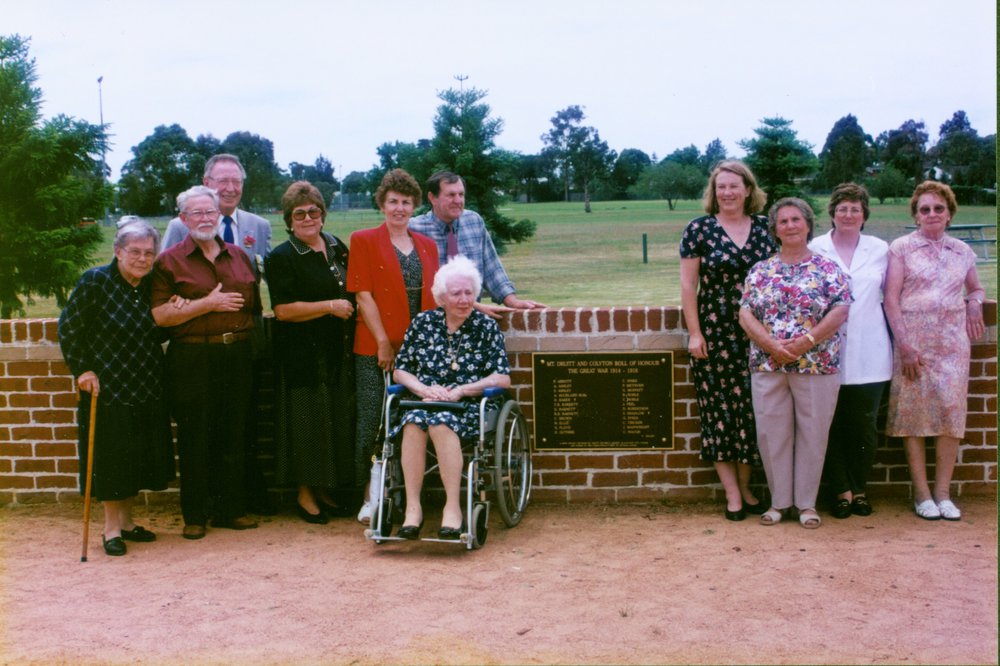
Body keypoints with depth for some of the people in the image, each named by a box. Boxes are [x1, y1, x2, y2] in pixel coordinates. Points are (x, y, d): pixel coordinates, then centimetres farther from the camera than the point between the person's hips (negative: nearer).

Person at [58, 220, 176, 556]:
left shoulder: (153, 285, 5)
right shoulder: (95, 282, -10)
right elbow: (68, 328, -7)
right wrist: (82, 369, -10)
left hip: (146, 389, 5)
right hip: (106, 387, -5)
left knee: (140, 453, 11)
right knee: (110, 456, 0)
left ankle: (126, 520, 26)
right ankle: (111, 527, 13)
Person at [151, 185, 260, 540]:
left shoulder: (238, 256, 15)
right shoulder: (169, 261, 0)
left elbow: (254, 304, 23)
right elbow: (159, 315, -10)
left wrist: (242, 323, 4)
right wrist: (209, 304, -13)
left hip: (237, 355, 4)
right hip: (192, 360, -4)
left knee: (234, 435, 8)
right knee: (195, 439, 0)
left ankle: (231, 508, 18)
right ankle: (194, 515, 10)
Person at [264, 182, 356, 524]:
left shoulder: (337, 248, 11)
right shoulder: (281, 258, -7)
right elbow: (283, 310, -15)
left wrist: (350, 309, 5)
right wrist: (331, 307, -16)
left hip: (337, 352, 6)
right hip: (302, 354, -6)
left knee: (336, 417, 9)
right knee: (307, 421, -1)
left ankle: (323, 489, 21)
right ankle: (305, 495, 11)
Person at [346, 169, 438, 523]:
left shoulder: (427, 246, 15)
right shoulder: (364, 241, 2)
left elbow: (433, 298, 14)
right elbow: (363, 294, -5)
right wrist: (383, 342, -11)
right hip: (375, 348, -4)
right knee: (371, 422, -2)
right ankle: (369, 495, 8)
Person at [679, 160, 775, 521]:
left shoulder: (763, 228, 8)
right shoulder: (699, 228, 0)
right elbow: (688, 285, -2)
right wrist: (694, 333, -7)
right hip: (714, 334, -2)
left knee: (751, 409, 5)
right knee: (720, 410, 1)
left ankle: (745, 487, 19)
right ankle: (732, 493, 8)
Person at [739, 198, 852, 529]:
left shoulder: (828, 269, 3)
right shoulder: (760, 271, 9)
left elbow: (839, 311, -6)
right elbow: (746, 313, 2)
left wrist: (806, 341, -17)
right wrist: (771, 344, -14)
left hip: (817, 364, -2)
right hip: (767, 364, 2)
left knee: (813, 433, 3)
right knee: (772, 433, 5)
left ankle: (807, 502, 15)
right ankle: (779, 501, 17)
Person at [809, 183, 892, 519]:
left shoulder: (880, 249, 8)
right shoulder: (814, 249, 2)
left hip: (867, 355, 1)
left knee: (864, 425, 6)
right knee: (831, 426, 2)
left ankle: (859, 488, 21)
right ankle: (842, 491, 14)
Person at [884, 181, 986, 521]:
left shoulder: (962, 251, 13)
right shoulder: (901, 247, 1)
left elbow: (976, 289, 28)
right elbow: (890, 298, -4)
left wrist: (974, 303, 4)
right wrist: (905, 345, -10)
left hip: (952, 341, 3)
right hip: (913, 339, -3)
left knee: (951, 413, -2)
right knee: (913, 413, -3)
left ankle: (943, 493, 7)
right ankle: (922, 493, 6)